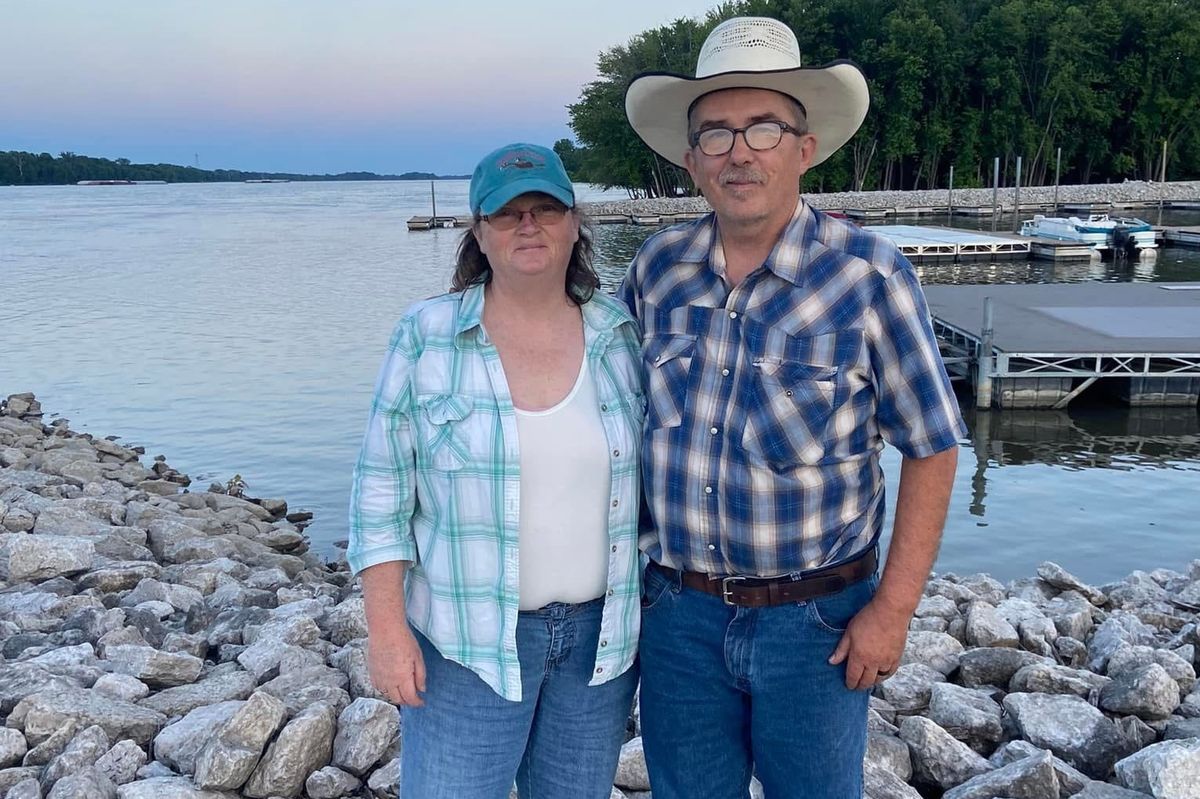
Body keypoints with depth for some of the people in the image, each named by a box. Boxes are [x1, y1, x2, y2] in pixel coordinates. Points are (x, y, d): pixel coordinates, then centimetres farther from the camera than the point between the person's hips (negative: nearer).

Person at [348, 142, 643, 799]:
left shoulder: (622, 337, -1)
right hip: (468, 642, -2)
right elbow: (382, 490, -6)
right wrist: (386, 627, -10)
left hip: (600, 634, 3)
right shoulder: (426, 337, -8)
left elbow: (651, 477, 7)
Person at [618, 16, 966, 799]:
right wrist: (632, 562, 9)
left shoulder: (869, 275, -13)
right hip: (678, 610, 3)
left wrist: (894, 608, -10)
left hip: (815, 618, -3)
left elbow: (931, 448, -8)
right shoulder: (658, 267, -2)